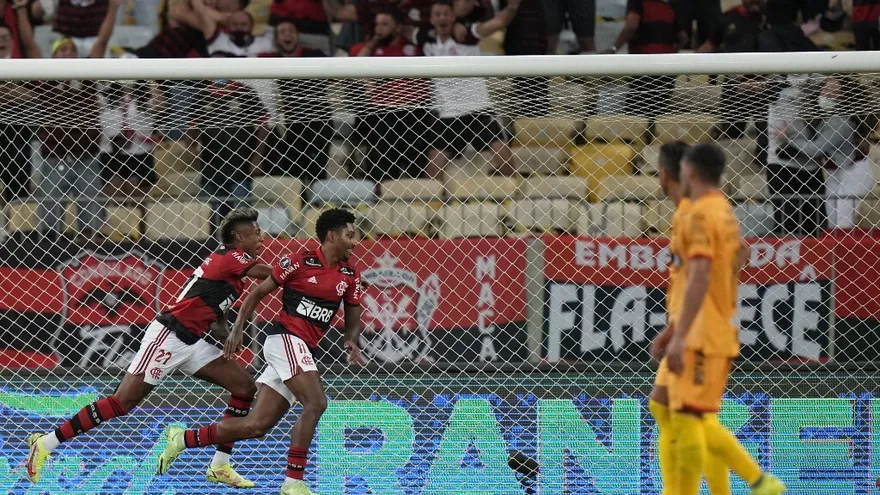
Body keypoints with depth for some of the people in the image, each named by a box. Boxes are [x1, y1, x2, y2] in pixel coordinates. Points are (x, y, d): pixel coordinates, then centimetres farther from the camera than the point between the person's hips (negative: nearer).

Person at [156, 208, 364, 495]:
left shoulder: (350, 275, 10)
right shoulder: (299, 263, -6)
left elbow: (353, 318, 17)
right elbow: (259, 292, 2)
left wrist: (351, 340, -5)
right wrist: (238, 327, -7)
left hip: (303, 352, 7)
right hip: (285, 339, -7)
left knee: (257, 426, 2)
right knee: (315, 402, -25)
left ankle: (182, 439, 14)